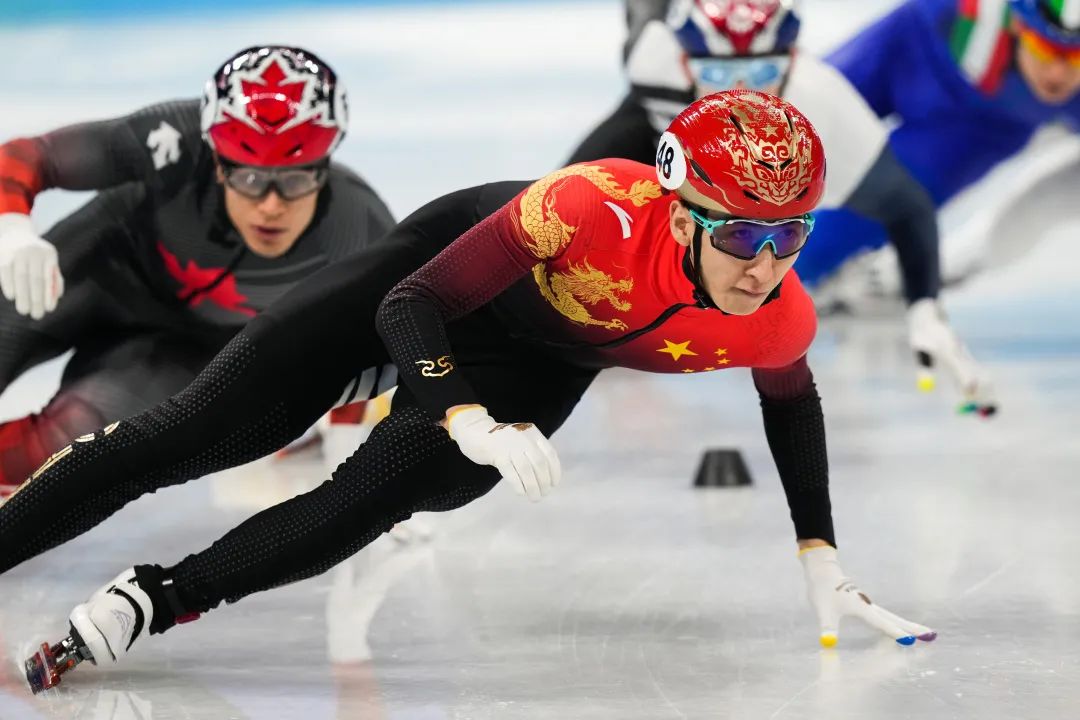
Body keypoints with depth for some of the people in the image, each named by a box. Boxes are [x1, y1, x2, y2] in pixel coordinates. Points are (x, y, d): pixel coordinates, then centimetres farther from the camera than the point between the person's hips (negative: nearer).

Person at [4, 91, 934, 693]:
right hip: (445, 260, -3)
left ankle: (154, 599, -7)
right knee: (201, 433, -3)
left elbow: (792, 400, -1)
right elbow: (408, 306, -35)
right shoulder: (597, 208, -42)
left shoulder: (781, 320, -28)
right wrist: (471, 422, -49)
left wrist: (821, 560, -3)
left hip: (540, 364, 3)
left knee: (371, 501, -19)